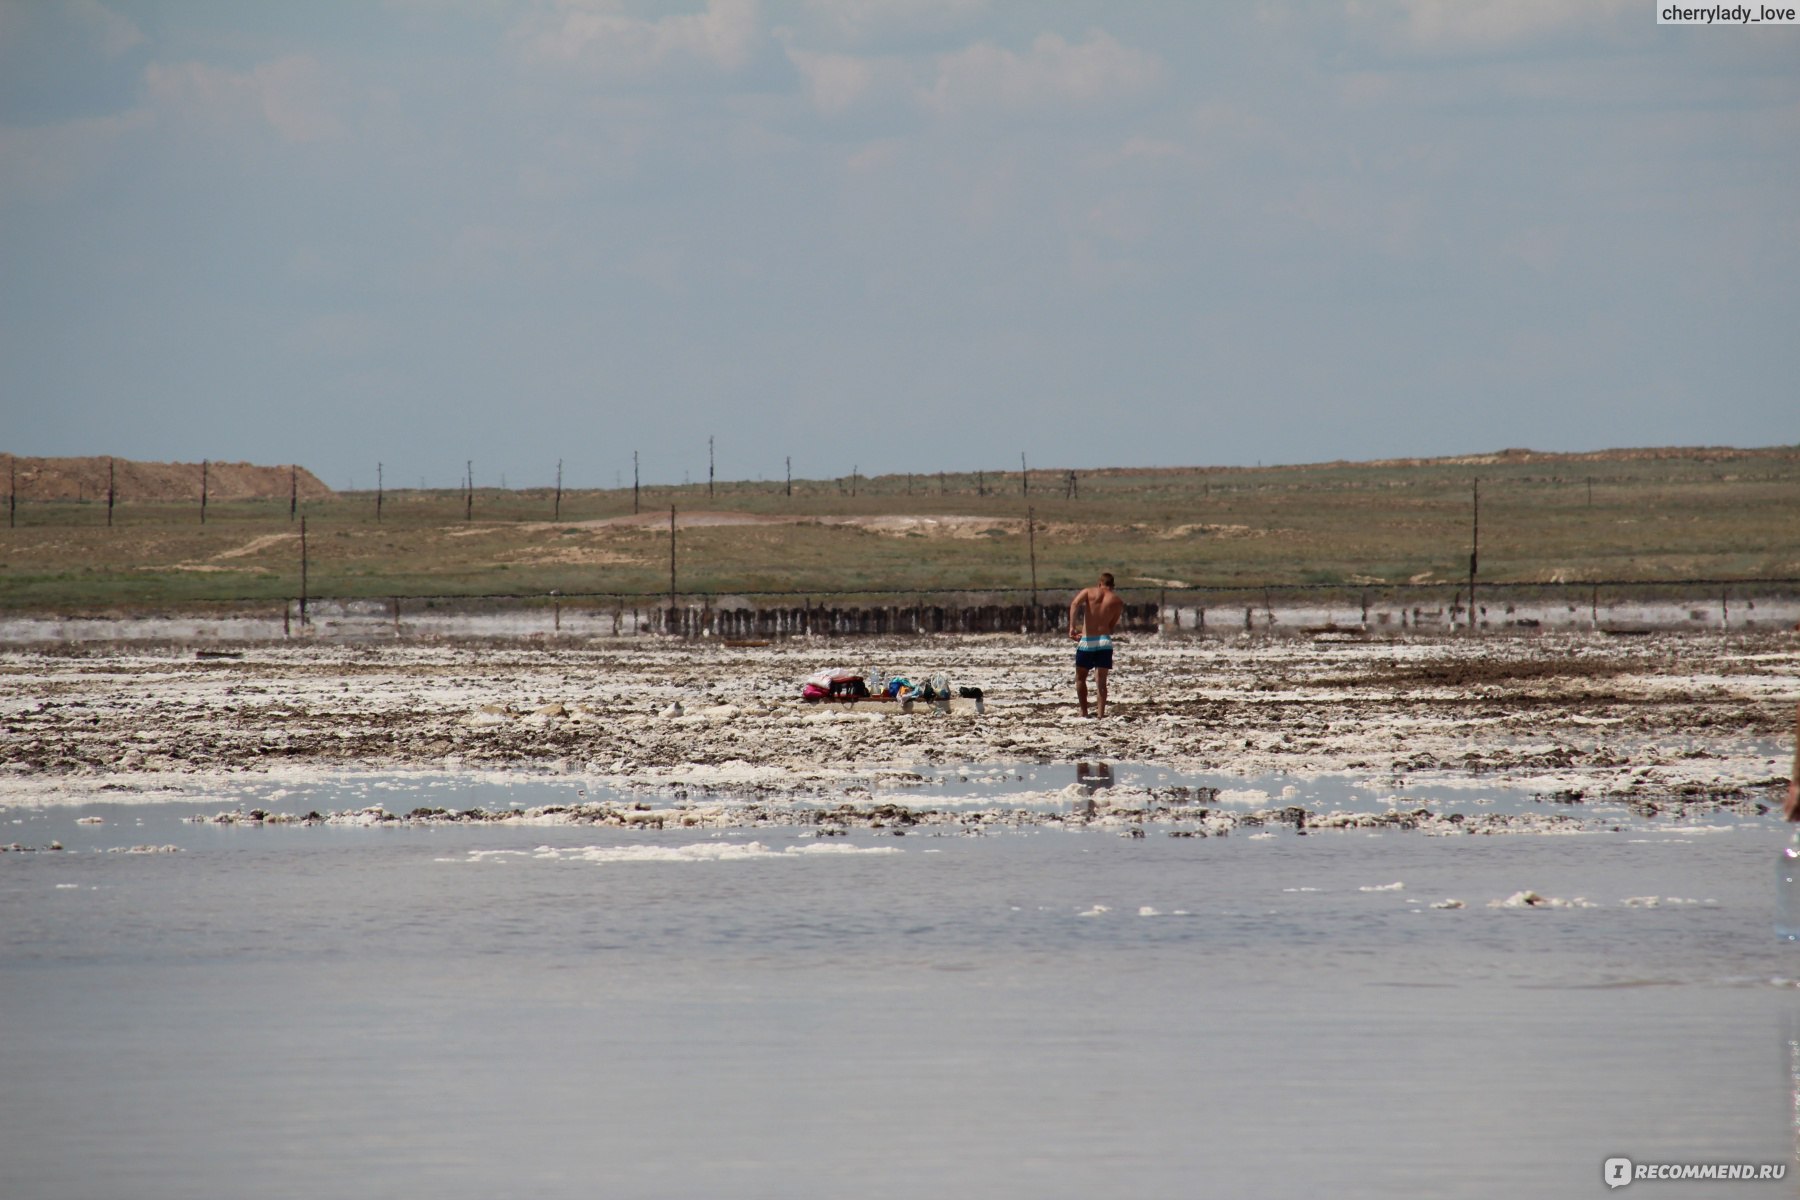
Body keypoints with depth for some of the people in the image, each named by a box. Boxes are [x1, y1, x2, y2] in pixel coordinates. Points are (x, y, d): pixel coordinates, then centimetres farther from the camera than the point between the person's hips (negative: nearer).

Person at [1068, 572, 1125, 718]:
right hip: (1105, 640, 1)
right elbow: (1111, 626, 9)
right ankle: (1101, 712, 0)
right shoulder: (1118, 601, 10)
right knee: (1102, 680, 8)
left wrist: (1072, 627, -20)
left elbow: (1074, 604, -14)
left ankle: (1084, 711, 11)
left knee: (1080, 678, 13)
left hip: (1087, 641, -1)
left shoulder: (1088, 592, 6)